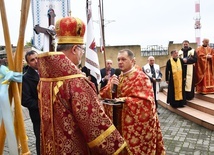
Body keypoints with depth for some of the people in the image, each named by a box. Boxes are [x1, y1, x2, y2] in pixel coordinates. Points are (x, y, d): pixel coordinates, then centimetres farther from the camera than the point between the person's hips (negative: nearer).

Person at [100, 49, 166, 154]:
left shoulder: (140, 77, -11)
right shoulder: (116, 77, 8)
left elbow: (145, 101, -21)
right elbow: (103, 95, 2)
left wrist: (124, 100, -24)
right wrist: (110, 86, -16)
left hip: (137, 124, -5)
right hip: (121, 122, 6)